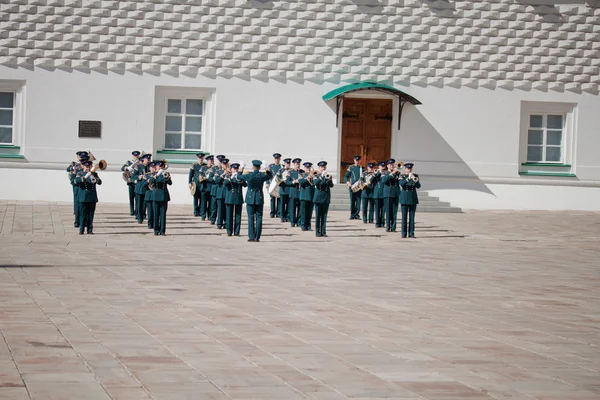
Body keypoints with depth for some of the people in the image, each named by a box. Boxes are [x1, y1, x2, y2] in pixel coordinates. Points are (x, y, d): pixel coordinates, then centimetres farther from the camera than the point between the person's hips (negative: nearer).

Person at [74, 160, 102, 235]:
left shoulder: (94, 174, 11)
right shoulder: (80, 174, 5)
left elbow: (100, 182, -2)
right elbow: (76, 181, -15)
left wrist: (95, 179, -23)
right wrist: (85, 177, -26)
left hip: (92, 198, 2)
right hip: (83, 197, -2)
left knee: (91, 214, 3)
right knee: (83, 214, -4)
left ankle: (90, 230, 6)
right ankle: (81, 230, -1)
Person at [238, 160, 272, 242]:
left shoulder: (249, 176, -10)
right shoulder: (262, 176, -5)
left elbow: (239, 177, 9)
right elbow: (270, 176, 16)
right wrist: (268, 170, 31)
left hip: (250, 198, -1)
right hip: (259, 198, 1)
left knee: (251, 218, 1)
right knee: (259, 218, 3)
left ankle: (251, 237, -3)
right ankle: (257, 237, 1)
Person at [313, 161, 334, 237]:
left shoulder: (328, 176, 8)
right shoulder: (316, 176, 3)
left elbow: (331, 185, -8)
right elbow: (315, 183, -18)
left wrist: (329, 179, -28)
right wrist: (322, 176, -29)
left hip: (326, 199, 2)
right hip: (318, 198, -2)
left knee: (324, 216, 3)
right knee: (318, 216, 0)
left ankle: (323, 232, 6)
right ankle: (318, 232, 4)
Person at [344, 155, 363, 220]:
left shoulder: (362, 168, 11)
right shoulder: (351, 168, 7)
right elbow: (346, 176, 6)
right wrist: (348, 182, -12)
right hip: (352, 187, -1)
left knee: (358, 201, -2)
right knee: (352, 201, -1)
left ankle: (357, 215, 2)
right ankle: (352, 215, 5)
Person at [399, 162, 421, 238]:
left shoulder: (415, 176, 7)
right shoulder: (402, 177, 2)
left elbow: (418, 186, -5)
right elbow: (401, 184, -18)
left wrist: (415, 180, -25)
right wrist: (408, 179, -32)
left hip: (413, 199, 2)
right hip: (404, 198, -1)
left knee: (412, 216, 1)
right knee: (404, 216, -1)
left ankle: (411, 233, 3)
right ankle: (404, 233, 2)